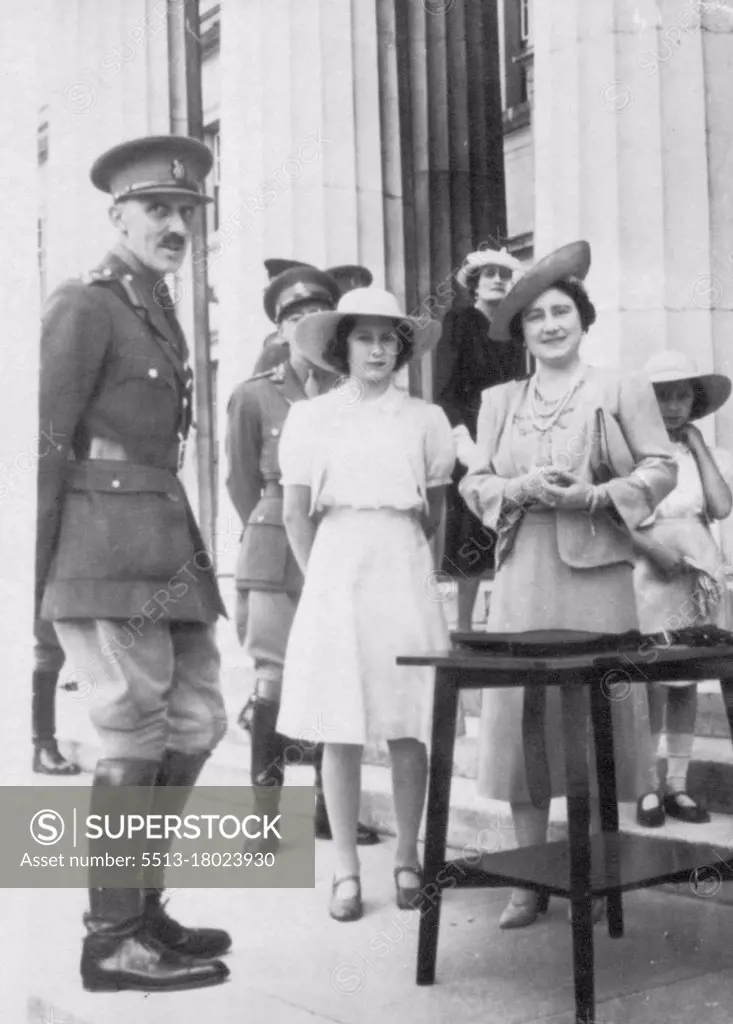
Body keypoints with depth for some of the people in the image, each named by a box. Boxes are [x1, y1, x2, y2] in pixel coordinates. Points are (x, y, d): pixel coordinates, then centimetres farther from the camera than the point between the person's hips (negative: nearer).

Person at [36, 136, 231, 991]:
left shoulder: (157, 312, 21)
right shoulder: (84, 306, -6)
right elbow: (43, 445, -11)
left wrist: (186, 554, 14)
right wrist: (34, 581, -14)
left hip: (163, 544, 9)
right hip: (105, 545, -9)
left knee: (196, 722, 11)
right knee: (135, 736, -5)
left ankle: (143, 906, 24)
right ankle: (112, 939, 8)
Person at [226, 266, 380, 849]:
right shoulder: (255, 396, 3)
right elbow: (243, 483, 10)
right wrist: (279, 534, 10)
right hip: (279, 553, -2)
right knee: (275, 675, -5)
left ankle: (329, 806, 18)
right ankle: (265, 816, 3)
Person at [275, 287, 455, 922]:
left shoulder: (425, 419, 8)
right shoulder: (309, 418, 6)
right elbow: (297, 517, 7)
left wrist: (395, 561, 10)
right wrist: (322, 578, 3)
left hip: (403, 575, 1)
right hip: (334, 576, 0)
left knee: (408, 728, 2)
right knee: (341, 731, 0)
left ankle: (408, 859, 16)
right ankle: (346, 870, 9)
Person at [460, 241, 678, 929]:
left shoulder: (624, 389, 8)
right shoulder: (498, 401, 16)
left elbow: (660, 468, 3)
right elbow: (475, 482, 13)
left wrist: (593, 496, -12)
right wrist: (521, 489, -8)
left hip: (598, 572, -2)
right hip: (521, 578, 2)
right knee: (521, 717, 0)